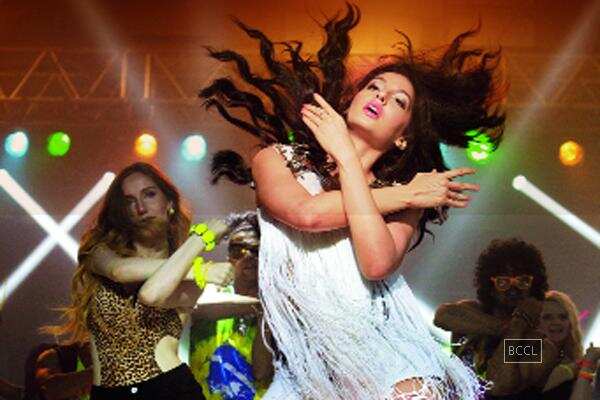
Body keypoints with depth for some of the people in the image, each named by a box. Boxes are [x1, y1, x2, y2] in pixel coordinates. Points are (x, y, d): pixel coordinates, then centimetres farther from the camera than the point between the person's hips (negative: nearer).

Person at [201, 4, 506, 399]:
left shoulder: (406, 193, 10)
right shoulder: (277, 159, 9)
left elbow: (378, 264, -11)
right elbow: (306, 213, -13)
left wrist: (345, 153, -4)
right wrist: (403, 195, -3)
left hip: (383, 343, -1)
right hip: (310, 358, 2)